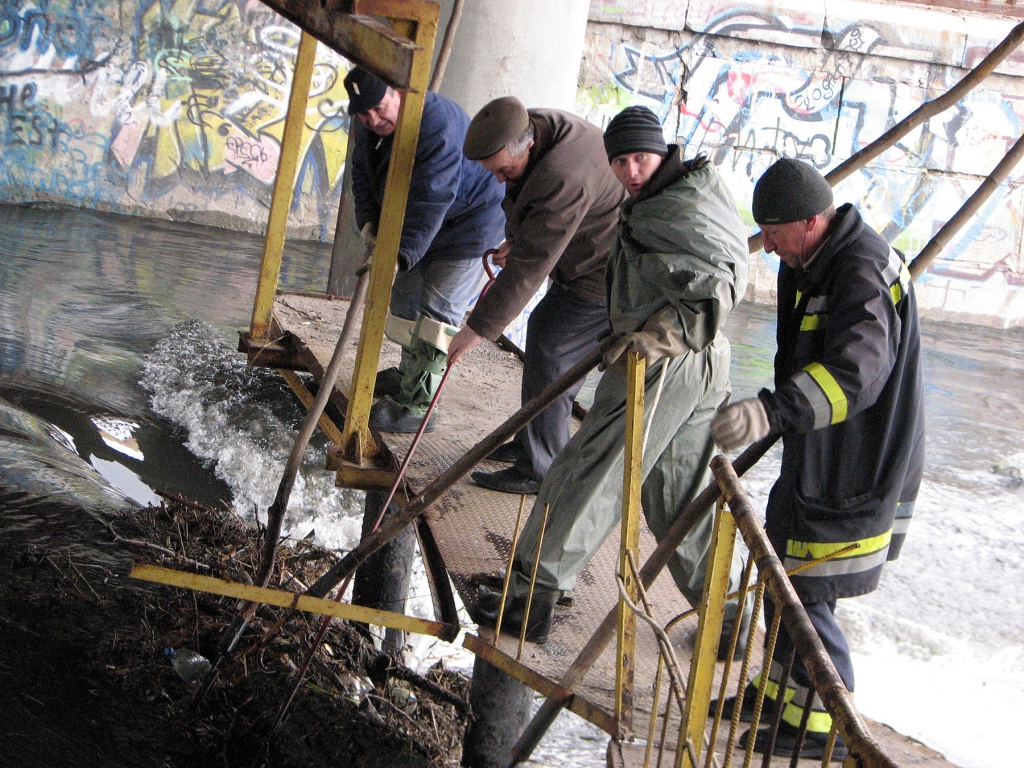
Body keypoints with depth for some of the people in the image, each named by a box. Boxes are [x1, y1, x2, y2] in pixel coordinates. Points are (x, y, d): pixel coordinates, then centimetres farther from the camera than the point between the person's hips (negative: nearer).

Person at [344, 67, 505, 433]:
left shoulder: (437, 125, -34)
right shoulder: (368, 128, -5)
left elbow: (430, 200, -39)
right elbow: (362, 177, 2)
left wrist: (400, 254, -44)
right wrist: (369, 226, -15)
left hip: (469, 222, -9)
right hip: (423, 227, 10)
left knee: (435, 312, -13)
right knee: (406, 298, 19)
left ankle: (417, 405, -10)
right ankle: (409, 374, 38)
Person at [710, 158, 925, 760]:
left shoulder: (864, 273, -25)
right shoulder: (813, 264, 9)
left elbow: (854, 373, -41)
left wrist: (771, 412, -53)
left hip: (852, 476, -10)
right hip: (816, 461, 10)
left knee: (804, 595, -4)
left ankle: (827, 726, 13)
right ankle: (783, 691, 36)